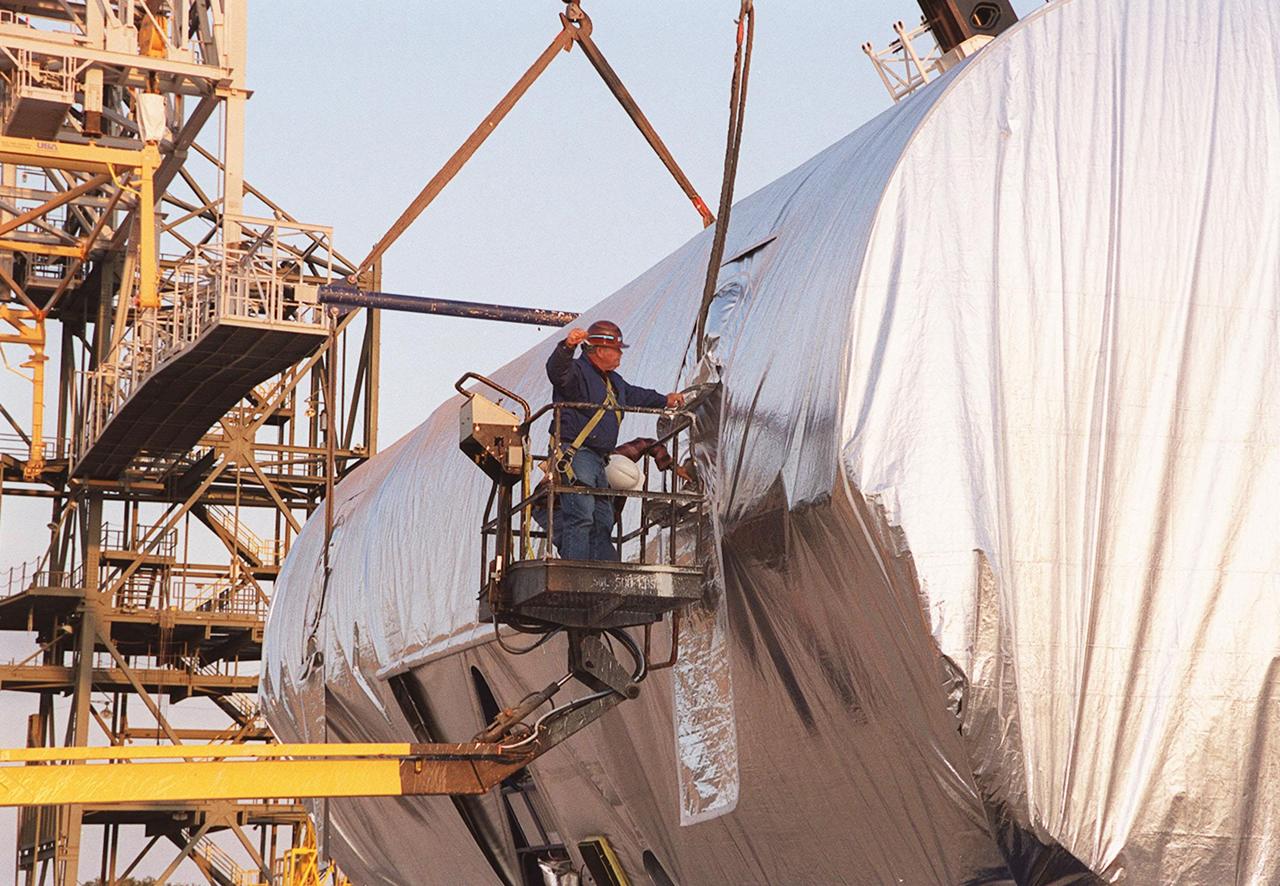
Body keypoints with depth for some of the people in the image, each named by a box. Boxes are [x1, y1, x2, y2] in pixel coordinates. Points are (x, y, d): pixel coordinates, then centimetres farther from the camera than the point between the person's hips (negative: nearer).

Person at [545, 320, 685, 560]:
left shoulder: (613, 381, 23)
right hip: (575, 454, -10)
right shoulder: (577, 371, -8)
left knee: (603, 521, 10)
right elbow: (557, 370, -31)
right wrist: (568, 346, -49)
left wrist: (664, 400, 41)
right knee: (581, 515, -18)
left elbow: (634, 395, 42)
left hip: (599, 459, 10)